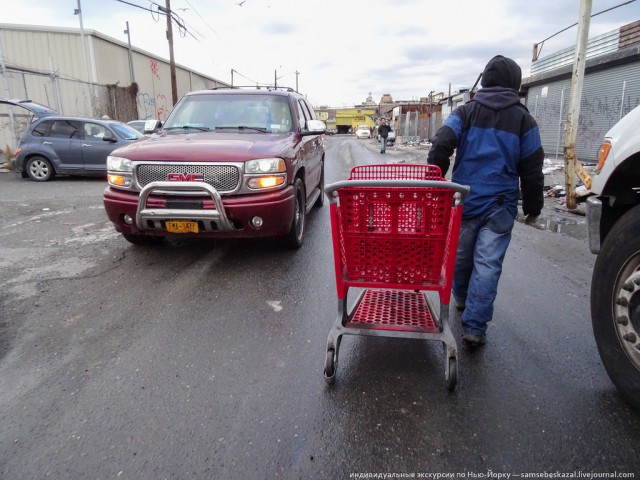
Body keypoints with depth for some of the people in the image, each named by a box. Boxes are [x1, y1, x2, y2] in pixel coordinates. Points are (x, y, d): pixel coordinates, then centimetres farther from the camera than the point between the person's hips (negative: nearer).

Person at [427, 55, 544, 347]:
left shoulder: (465, 112, 5)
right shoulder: (523, 119, 5)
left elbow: (440, 148, -7)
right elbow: (532, 169, 5)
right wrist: (533, 205, 14)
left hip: (464, 200, 2)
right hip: (500, 204, -1)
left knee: (461, 254, 18)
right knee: (487, 264, -1)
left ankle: (461, 298, 41)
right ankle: (474, 327, -1)